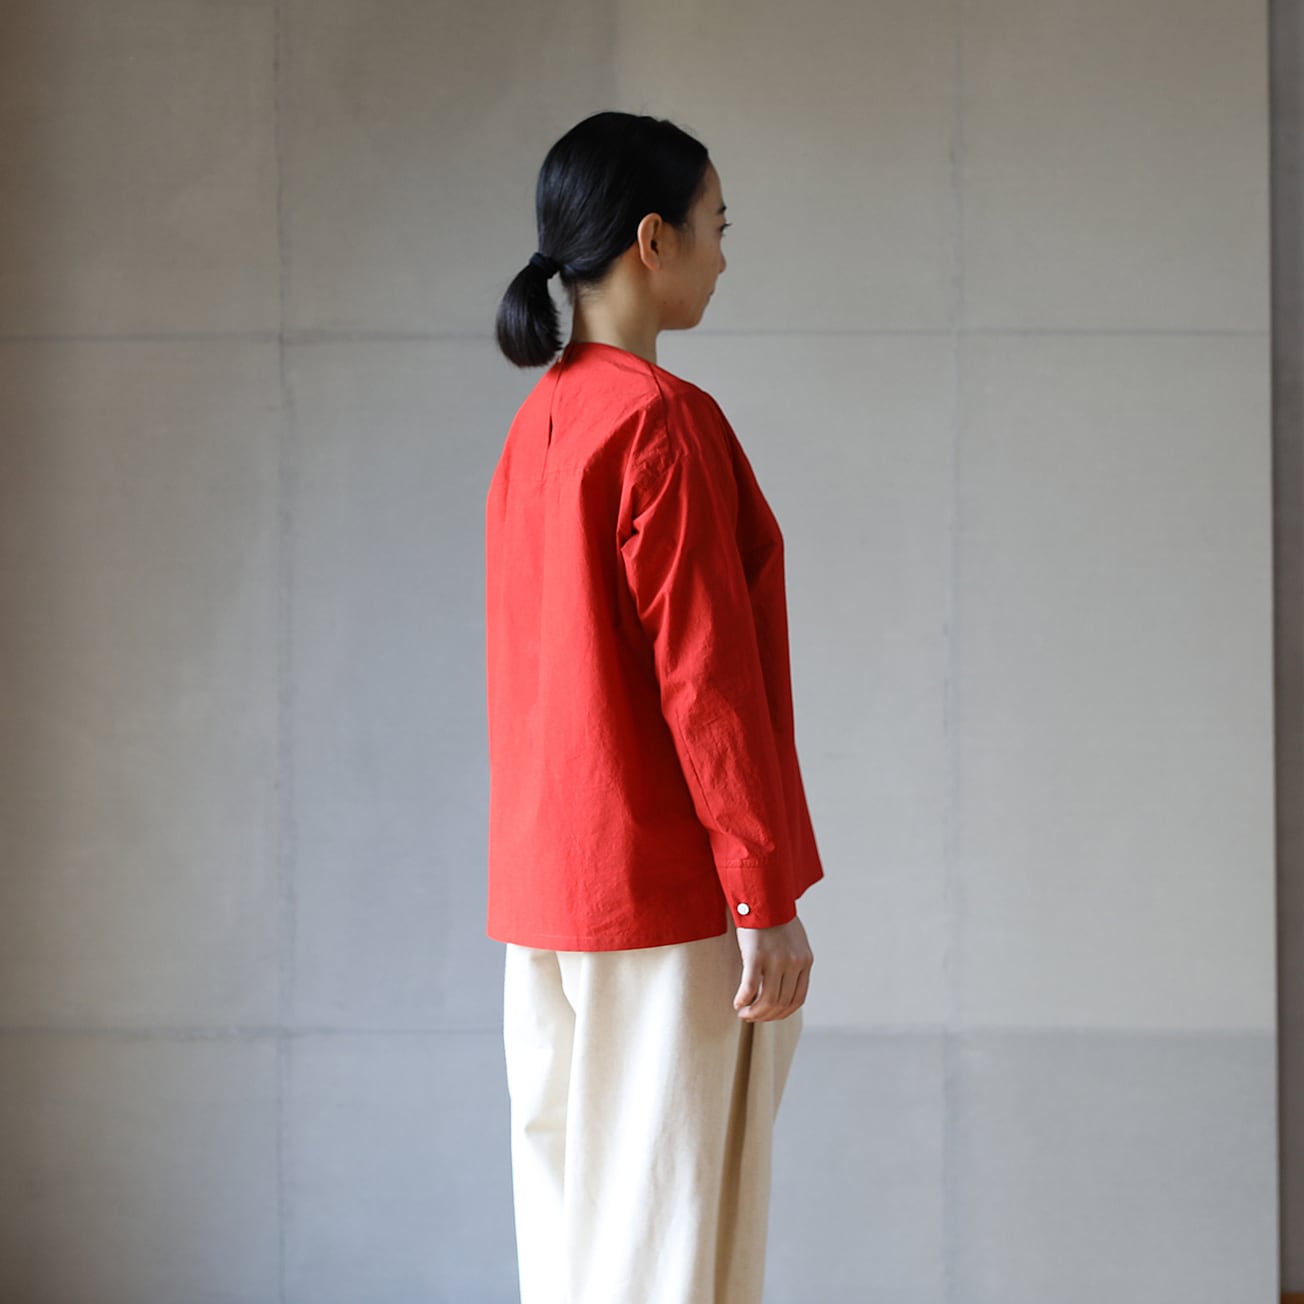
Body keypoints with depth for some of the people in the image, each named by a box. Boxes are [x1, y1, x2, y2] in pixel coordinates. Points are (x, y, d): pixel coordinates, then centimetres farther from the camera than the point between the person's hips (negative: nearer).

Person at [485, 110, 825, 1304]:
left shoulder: (536, 425, 11)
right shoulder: (665, 420, -15)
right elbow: (706, 675, -18)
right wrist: (770, 899, -15)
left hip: (548, 890, 9)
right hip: (673, 893, -9)